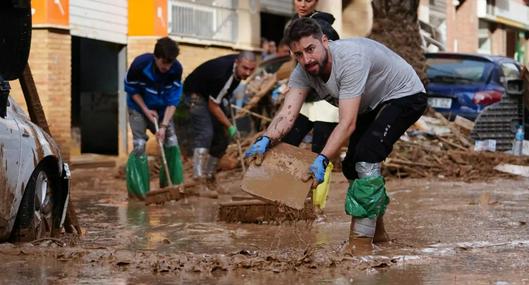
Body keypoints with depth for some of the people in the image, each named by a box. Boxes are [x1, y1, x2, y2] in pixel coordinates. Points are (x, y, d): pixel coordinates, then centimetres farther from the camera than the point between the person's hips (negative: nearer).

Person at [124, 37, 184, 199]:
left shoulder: (176, 69, -24)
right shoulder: (140, 65, -29)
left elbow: (173, 100, -18)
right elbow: (131, 90, -12)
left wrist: (164, 126, -26)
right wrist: (147, 111, -19)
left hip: (162, 109, 3)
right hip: (139, 107, -3)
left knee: (172, 143, -6)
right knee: (139, 145, -13)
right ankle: (138, 190, -8)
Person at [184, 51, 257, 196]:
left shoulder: (239, 65, -13)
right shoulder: (223, 74, -37)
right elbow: (212, 106, -27)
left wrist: (228, 100, 13)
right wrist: (230, 126, -20)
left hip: (216, 94, 9)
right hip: (197, 93, -9)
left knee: (222, 137, 5)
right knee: (205, 133, -25)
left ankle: (210, 176, 16)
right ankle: (199, 178, -32)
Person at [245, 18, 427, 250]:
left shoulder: (350, 58, -38)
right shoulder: (303, 71, -15)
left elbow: (347, 122, -42)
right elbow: (288, 112, -26)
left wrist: (322, 160, -50)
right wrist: (266, 140, -45)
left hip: (406, 96, -9)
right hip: (372, 105, 9)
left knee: (366, 156, -25)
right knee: (352, 166, 8)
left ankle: (361, 239, -21)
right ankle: (377, 231, 28)